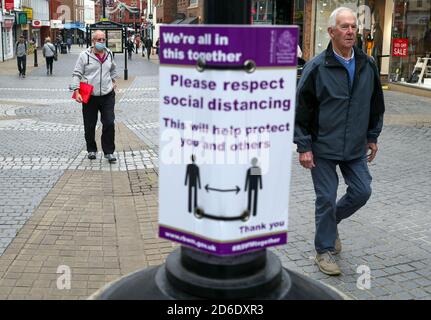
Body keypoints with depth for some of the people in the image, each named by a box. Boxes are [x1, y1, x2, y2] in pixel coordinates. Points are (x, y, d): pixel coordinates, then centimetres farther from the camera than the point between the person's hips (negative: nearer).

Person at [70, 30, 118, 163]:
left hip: (107, 95, 2)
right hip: (90, 97, -2)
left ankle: (109, 152, 8)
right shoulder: (85, 55, -5)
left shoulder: (109, 54, 8)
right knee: (89, 126, 8)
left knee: (109, 124, -3)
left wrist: (113, 81, 24)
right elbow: (77, 74, -5)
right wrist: (76, 91, -14)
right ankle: (91, 150, 26)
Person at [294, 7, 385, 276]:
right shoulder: (316, 67, -11)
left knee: (362, 191, 6)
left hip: (356, 148, 5)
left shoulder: (368, 65, 4)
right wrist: (304, 147, -11)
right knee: (326, 199, 2)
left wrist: (373, 137, 14)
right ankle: (325, 251, 18)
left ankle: (332, 220, 35)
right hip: (323, 148, -4)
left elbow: (376, 104, 15)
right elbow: (301, 109, -9)